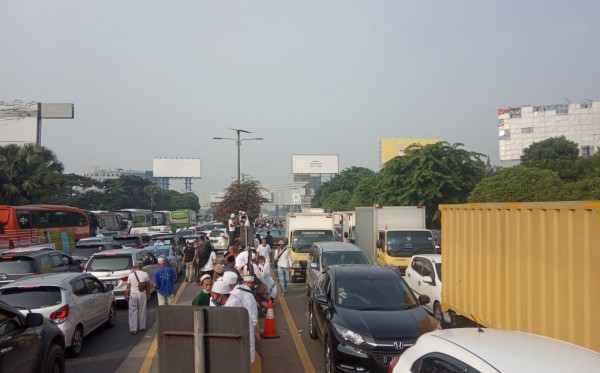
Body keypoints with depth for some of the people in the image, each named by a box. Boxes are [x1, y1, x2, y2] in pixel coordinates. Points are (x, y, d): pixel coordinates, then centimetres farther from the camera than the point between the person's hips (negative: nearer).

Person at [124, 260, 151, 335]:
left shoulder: (131, 275, -5)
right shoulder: (145, 274, -3)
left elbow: (128, 287, -2)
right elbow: (148, 286, 4)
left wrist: (126, 296, 10)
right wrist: (148, 295, 15)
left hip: (133, 295, -1)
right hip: (142, 295, 1)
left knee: (133, 312, 5)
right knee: (142, 311, 13)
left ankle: (133, 329, 4)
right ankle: (141, 327, 21)